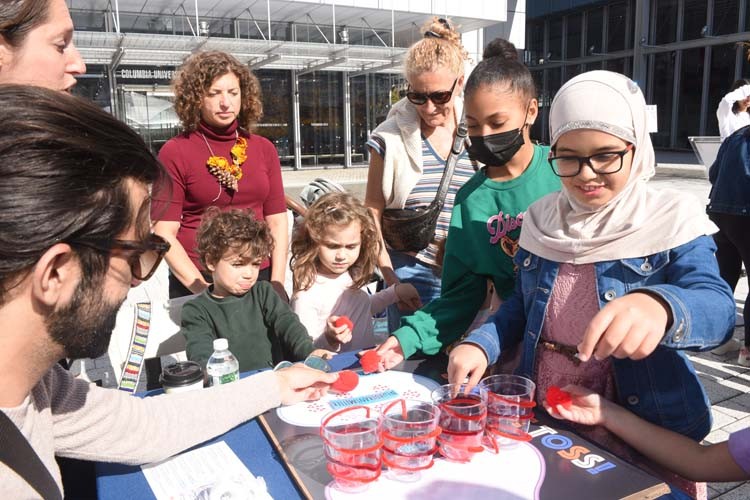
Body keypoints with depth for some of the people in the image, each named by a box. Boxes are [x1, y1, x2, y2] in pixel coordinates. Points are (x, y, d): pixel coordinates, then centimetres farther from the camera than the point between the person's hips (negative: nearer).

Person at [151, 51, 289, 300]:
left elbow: (277, 221, 5)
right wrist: (203, 288, -15)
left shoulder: (264, 148, 6)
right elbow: (165, 233, -7)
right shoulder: (176, 152, -4)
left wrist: (277, 283, -4)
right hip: (197, 282, -3)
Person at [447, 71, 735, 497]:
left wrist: (660, 305, -47)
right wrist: (481, 345, -9)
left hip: (644, 435, -3)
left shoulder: (671, 220, -11)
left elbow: (718, 308, -24)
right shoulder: (542, 219, 1)